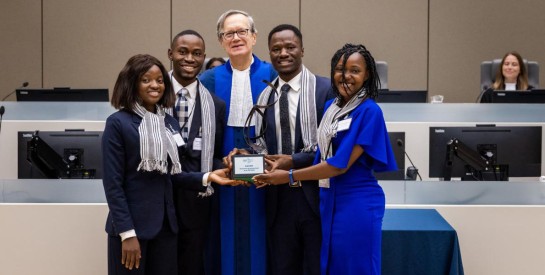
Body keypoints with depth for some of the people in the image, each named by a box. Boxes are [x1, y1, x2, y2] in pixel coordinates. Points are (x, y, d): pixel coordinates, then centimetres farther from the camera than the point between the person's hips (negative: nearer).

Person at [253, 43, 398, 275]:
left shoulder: (369, 111, -13)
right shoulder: (329, 107, 9)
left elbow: (340, 164, -18)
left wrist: (290, 176, -15)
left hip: (357, 204, -7)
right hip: (328, 201, 7)